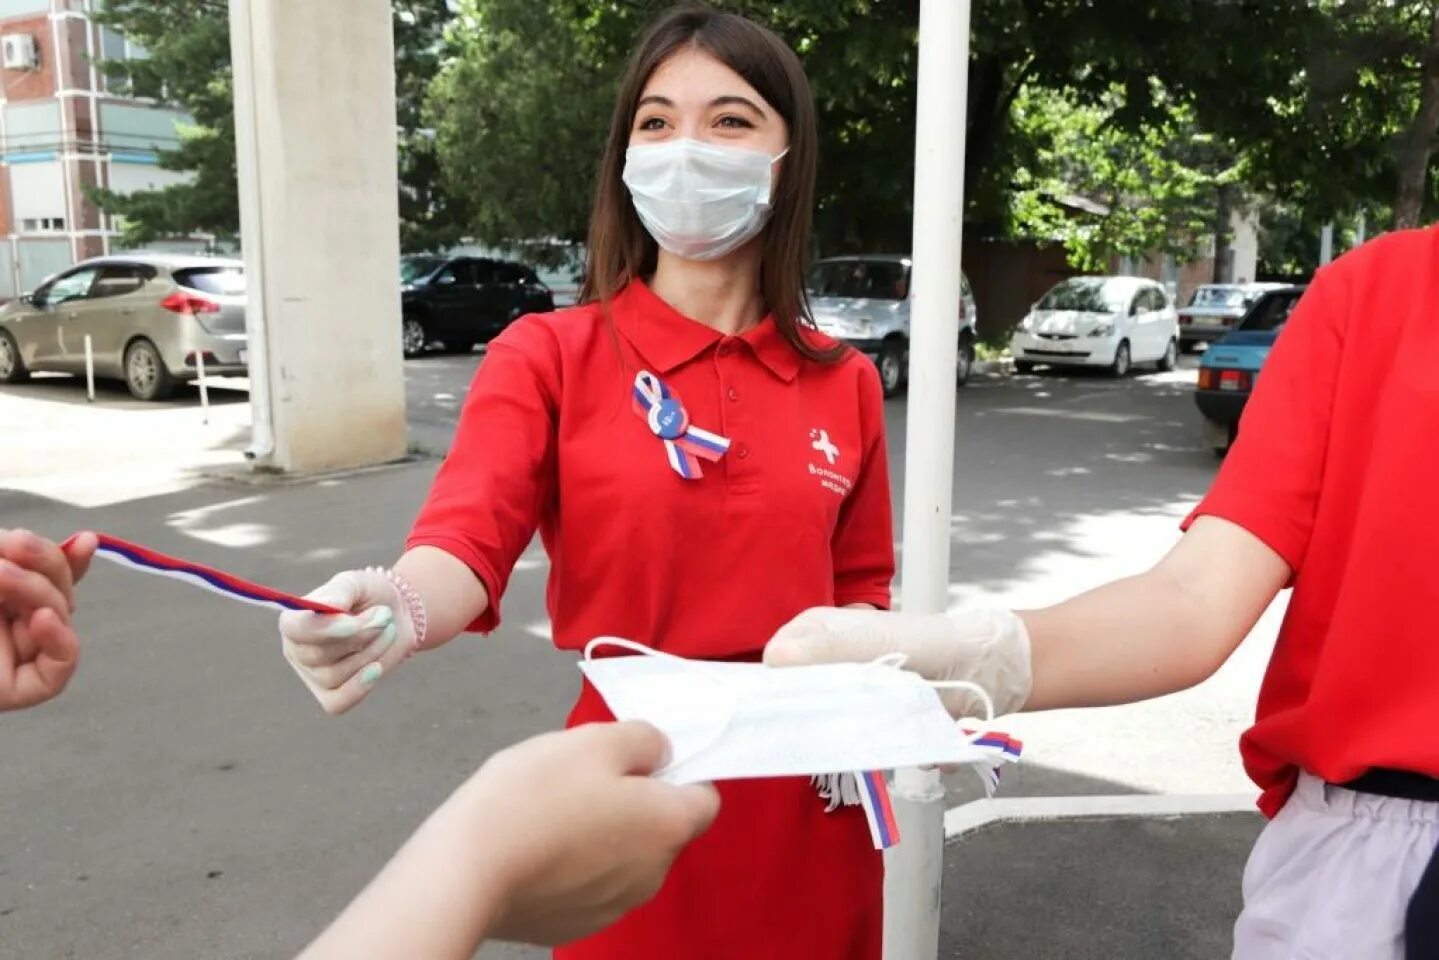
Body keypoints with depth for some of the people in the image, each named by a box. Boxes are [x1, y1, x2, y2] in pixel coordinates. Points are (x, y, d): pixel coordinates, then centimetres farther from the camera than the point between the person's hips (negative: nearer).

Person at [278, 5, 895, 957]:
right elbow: (466, 541, -22)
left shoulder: (845, 383, 1)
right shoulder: (548, 357, -7)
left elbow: (858, 592, 11)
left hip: (806, 805, 3)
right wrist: (394, 610, -43)